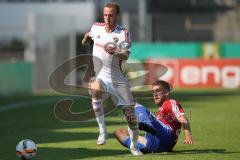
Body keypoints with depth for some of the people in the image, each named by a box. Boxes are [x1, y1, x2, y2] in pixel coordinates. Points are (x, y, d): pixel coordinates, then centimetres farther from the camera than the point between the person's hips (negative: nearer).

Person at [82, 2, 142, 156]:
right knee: (95, 89, -36)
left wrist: (115, 53, -38)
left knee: (130, 111, -2)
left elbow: (126, 55, -22)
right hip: (100, 75, 1)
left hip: (117, 77, -1)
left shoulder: (124, 33, -7)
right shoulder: (96, 27, 2)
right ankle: (102, 130, -30)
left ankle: (134, 145, 21)